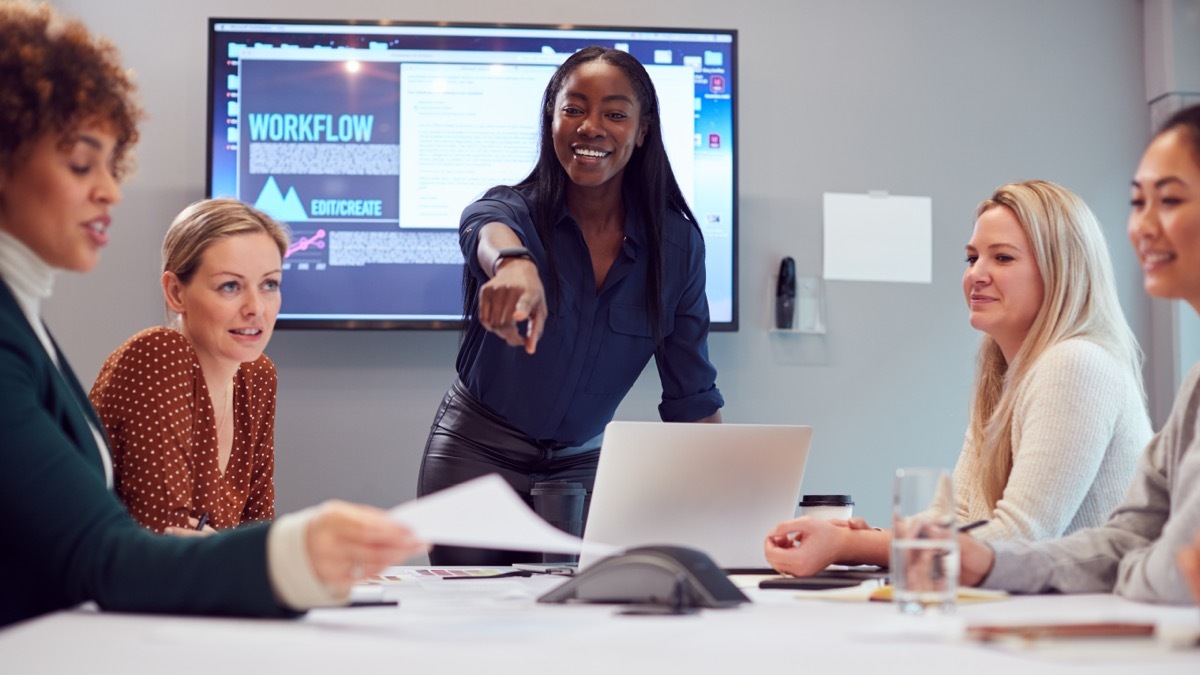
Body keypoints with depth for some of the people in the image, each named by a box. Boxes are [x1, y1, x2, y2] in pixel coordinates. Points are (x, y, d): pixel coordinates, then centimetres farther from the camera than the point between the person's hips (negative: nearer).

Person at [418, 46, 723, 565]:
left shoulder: (677, 243, -7)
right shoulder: (515, 208, -14)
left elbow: (692, 398, -3)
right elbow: (487, 229, -42)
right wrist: (513, 264, -66)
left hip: (583, 462, 2)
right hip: (477, 452, -2)